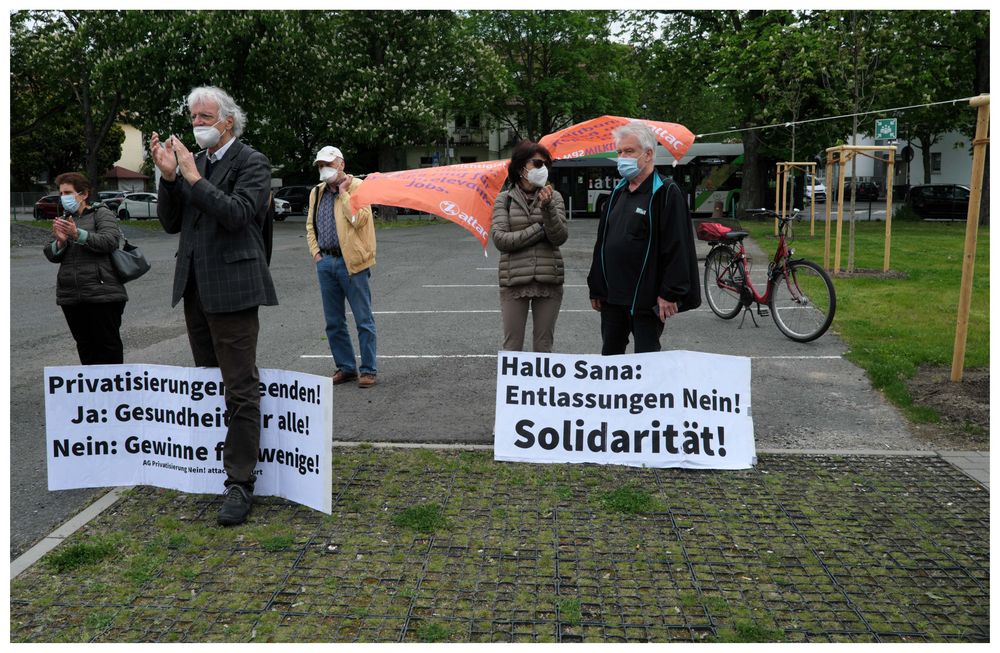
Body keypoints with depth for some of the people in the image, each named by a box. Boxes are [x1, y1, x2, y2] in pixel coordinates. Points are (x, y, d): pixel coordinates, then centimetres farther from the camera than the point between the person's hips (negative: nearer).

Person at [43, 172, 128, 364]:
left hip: (103, 294, -6)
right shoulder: (62, 220, 18)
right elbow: (51, 255, 11)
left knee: (108, 344, -1)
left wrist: (78, 234, -26)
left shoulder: (102, 213, 1)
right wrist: (60, 242, -10)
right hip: (70, 296, 6)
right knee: (85, 345, 10)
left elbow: (110, 241, -15)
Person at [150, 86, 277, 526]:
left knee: (240, 387, -6)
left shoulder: (252, 163, -6)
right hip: (195, 288, 8)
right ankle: (215, 461, 33)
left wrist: (192, 176, -18)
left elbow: (236, 213, -20)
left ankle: (240, 482, -1)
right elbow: (170, 223, 10)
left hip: (231, 287, -8)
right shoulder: (193, 162, 14)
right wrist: (169, 176, -4)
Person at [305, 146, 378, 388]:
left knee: (363, 320, 0)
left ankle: (368, 369, 8)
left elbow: (359, 219, -19)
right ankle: (345, 367, 22)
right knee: (334, 322, 11)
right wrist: (315, 252, 9)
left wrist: (343, 192, -12)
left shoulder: (357, 186, -5)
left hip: (351, 262, -6)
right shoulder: (317, 192, 14)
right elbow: (310, 225, 22)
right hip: (325, 262, 6)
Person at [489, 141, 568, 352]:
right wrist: (540, 229, -10)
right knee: (512, 346, 5)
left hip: (549, 281, 1)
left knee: (543, 347, 10)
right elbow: (500, 239, -10)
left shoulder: (553, 197, 5)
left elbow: (559, 237, -6)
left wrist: (547, 207, -21)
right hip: (514, 281, -1)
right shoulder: (504, 199, 2)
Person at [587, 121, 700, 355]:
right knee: (609, 355, 15)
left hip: (646, 299, -7)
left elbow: (677, 248, -15)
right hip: (612, 296, 7)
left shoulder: (666, 193, -9)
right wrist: (596, 288, 15)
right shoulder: (618, 193, 15)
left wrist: (669, 294, -19)